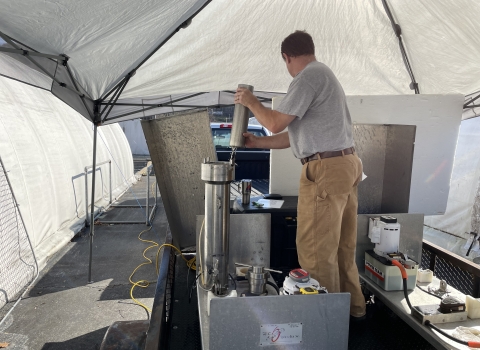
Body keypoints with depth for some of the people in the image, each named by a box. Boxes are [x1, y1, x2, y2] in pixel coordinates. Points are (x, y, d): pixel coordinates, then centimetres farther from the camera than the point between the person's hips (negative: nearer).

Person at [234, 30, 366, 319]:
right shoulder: (325, 74, 23)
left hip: (326, 169, -11)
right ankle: (352, 305, 32)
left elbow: (276, 123, -12)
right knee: (342, 244, 18)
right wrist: (257, 142, 23)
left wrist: (251, 102, 5)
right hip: (347, 164, 11)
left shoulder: (308, 78, -10)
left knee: (316, 249, -1)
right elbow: (296, 133, 21)